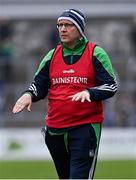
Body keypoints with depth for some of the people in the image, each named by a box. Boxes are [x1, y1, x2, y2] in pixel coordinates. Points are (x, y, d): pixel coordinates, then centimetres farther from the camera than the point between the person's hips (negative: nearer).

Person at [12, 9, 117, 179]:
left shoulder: (95, 53, -1)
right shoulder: (52, 55, 13)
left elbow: (111, 86, -5)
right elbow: (39, 85, 13)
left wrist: (89, 93, -24)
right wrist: (29, 94, -10)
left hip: (86, 127, -5)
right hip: (55, 129, 5)